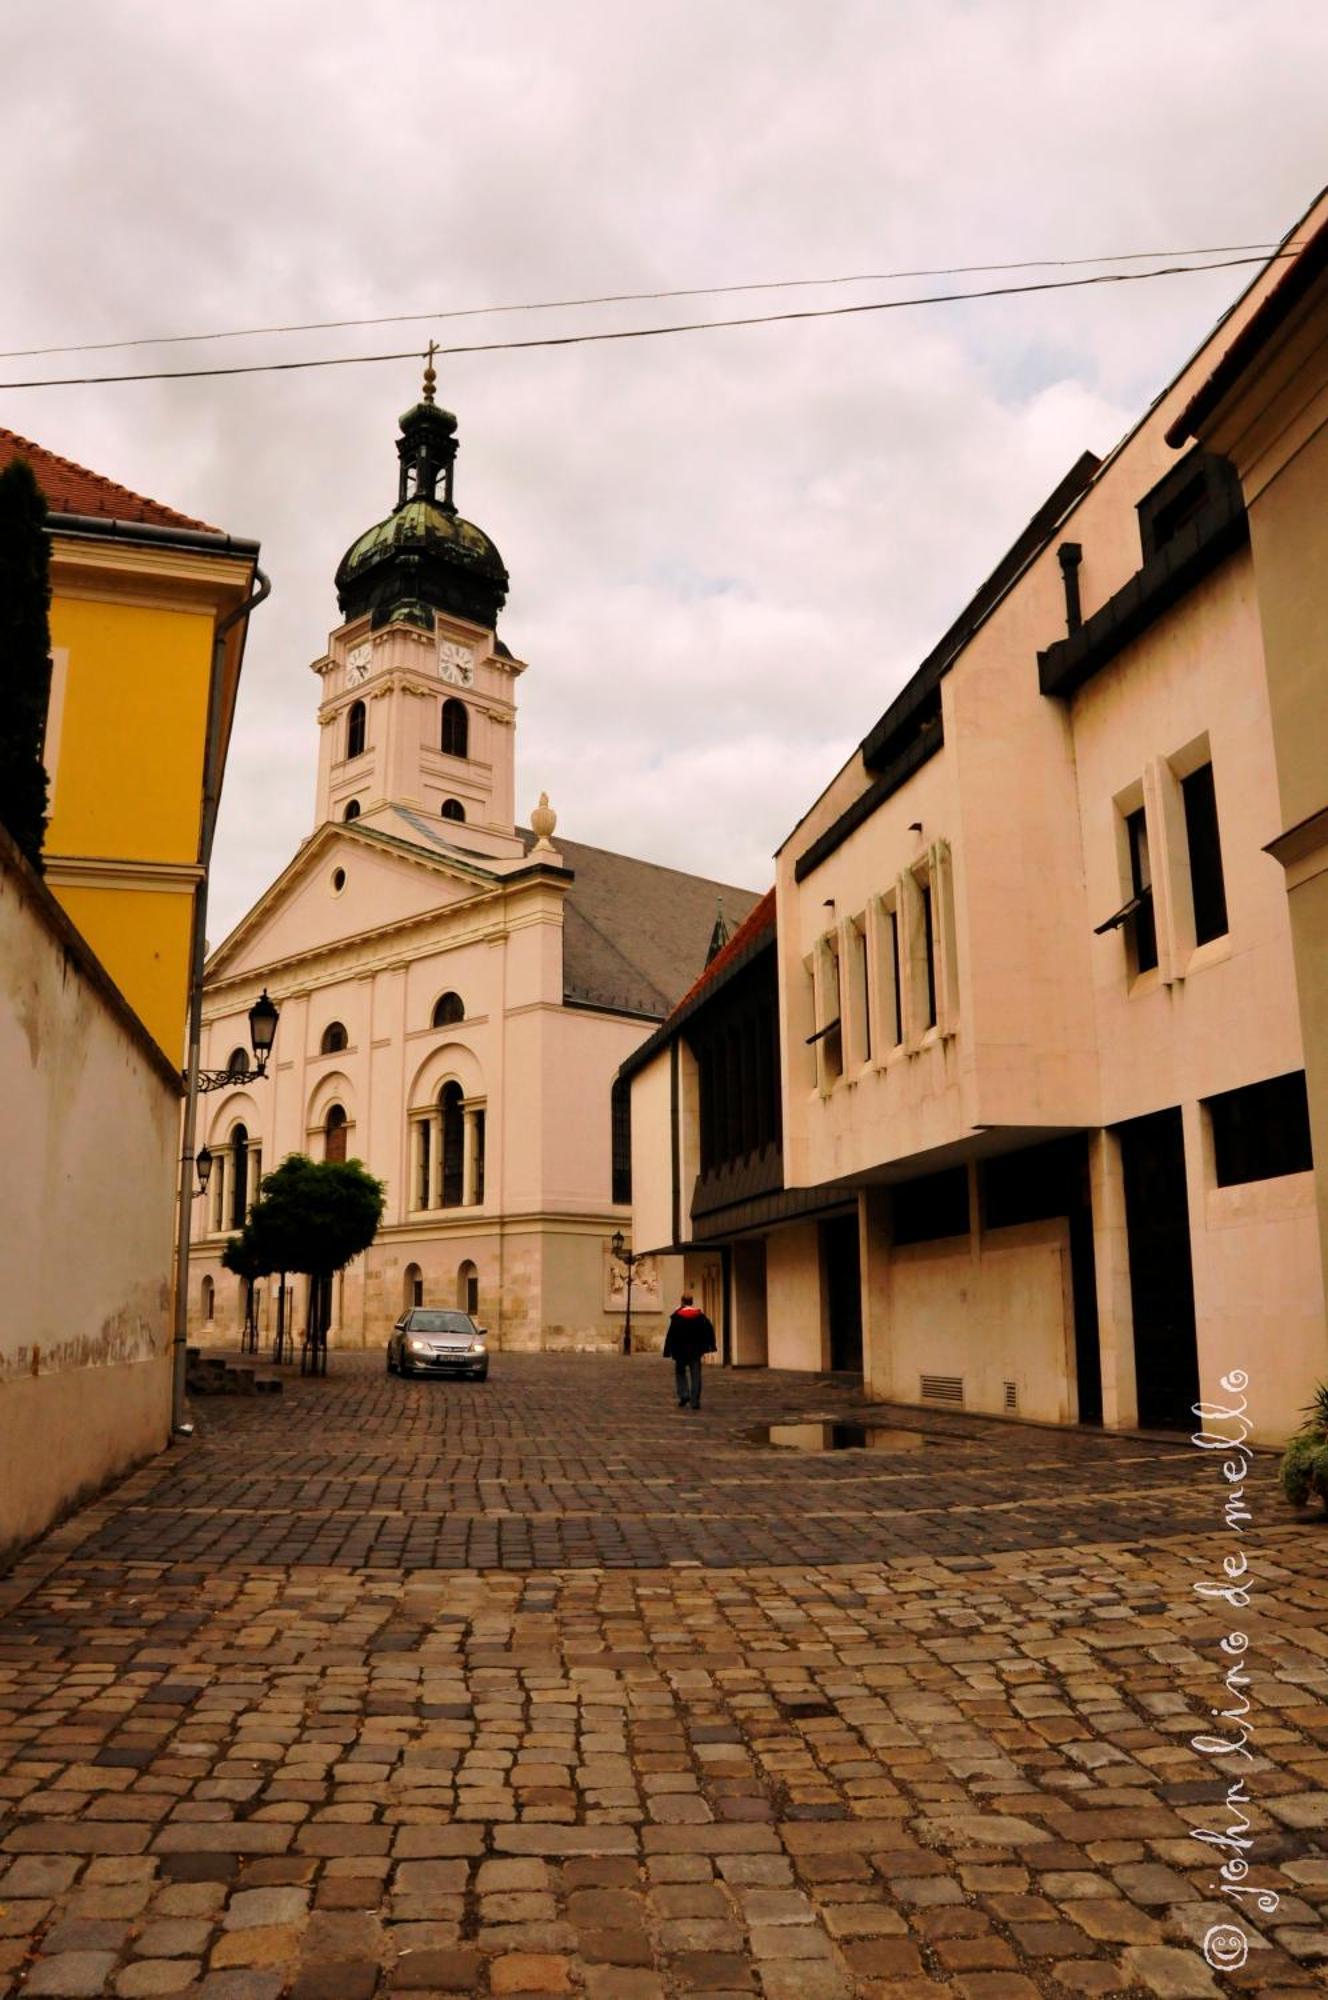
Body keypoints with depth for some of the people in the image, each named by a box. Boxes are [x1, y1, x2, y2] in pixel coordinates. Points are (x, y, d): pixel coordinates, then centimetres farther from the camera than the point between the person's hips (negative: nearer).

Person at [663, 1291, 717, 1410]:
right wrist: (711, 1345, 10)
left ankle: (683, 1394, 0)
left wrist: (668, 1351, -7)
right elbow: (709, 1330, 2)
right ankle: (695, 1401, 1)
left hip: (681, 1350, -2)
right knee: (695, 1375, 5)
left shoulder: (677, 1316, -8)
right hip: (696, 1350, 2)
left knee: (680, 1372, 16)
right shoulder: (700, 1315, 2)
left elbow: (671, 1335, -11)